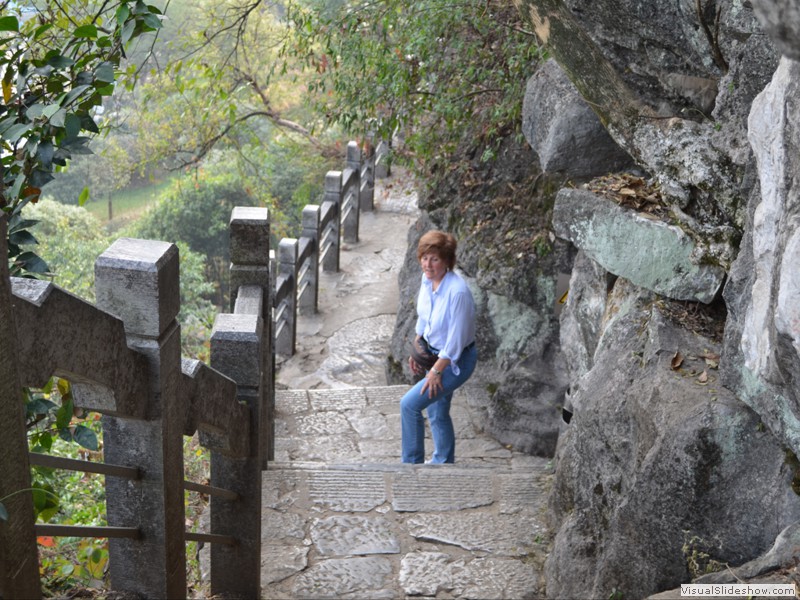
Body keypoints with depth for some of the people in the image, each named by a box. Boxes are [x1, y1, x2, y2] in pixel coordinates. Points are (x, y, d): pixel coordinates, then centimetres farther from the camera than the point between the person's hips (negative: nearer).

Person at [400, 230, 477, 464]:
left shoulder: (458, 292, -32)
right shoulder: (427, 279, -7)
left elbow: (455, 341, -25)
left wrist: (436, 371, -18)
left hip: (456, 361, -8)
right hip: (433, 352, 8)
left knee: (409, 404, -11)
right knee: (437, 412, 21)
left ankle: (411, 463, 6)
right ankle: (444, 462, 41)